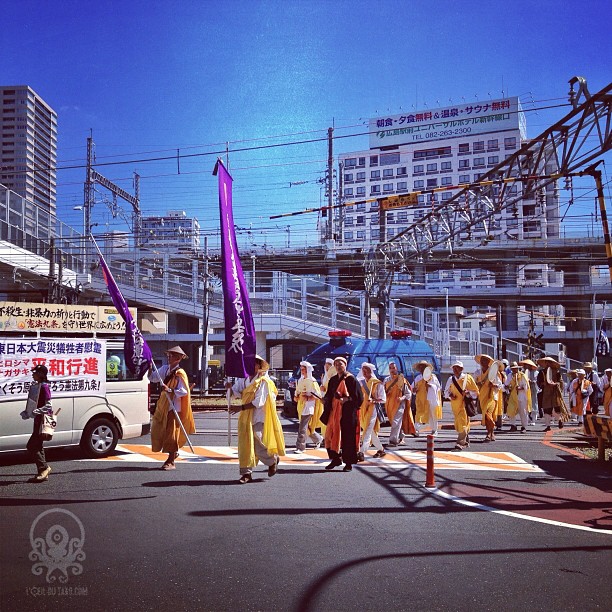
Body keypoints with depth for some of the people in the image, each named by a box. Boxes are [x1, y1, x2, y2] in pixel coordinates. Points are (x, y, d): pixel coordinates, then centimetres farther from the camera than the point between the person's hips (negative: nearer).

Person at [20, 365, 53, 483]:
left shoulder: (44, 386, -13)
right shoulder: (36, 386, 15)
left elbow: (48, 406, -18)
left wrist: (35, 412, -27)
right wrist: (27, 412, 8)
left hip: (43, 420, -10)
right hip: (38, 420, 10)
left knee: (31, 446, -10)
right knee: (37, 447, 11)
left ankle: (44, 467, -4)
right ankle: (43, 473, 15)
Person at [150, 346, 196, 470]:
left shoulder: (180, 374, -15)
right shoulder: (165, 369, 6)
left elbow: (184, 391, -19)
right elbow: (153, 378, 12)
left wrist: (170, 390, -27)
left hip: (174, 407, -8)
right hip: (163, 406, 8)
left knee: (171, 434, -2)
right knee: (158, 431, 14)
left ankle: (171, 462, 7)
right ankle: (174, 453, 34)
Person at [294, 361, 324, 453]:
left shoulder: (312, 381, -9)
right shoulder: (300, 381, 11)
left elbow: (318, 395, -11)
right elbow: (297, 392, 22)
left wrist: (307, 398, -22)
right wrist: (297, 397, 0)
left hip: (309, 406, -7)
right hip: (301, 406, 7)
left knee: (302, 427, -10)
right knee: (306, 427, 14)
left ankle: (300, 447, -6)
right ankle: (318, 438, 35)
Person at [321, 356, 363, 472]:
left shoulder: (351, 379, -5)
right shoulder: (333, 380, 13)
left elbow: (358, 396, -8)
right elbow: (329, 395, 18)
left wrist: (346, 399, -20)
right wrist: (325, 399, -2)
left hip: (347, 411, -5)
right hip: (334, 410, 6)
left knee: (347, 436, -3)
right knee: (332, 435, 2)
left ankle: (348, 462, 6)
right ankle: (335, 459, 16)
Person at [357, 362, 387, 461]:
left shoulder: (377, 384, -5)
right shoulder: (361, 382, 10)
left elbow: (383, 399, -5)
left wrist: (374, 400, -21)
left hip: (372, 410, -6)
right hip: (362, 409, 6)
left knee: (368, 432, -12)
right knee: (371, 432, 14)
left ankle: (361, 453, -19)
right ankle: (381, 449, 29)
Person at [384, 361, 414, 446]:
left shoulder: (402, 380, -5)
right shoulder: (386, 380, 7)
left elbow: (408, 394, -2)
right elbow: (383, 392, 16)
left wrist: (402, 398, -20)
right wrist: (386, 392, -7)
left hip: (399, 404, -5)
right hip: (389, 404, 5)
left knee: (396, 422, -15)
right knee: (394, 422, 15)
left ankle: (393, 440, -17)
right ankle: (401, 437, 34)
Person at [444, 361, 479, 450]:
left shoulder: (468, 378, -3)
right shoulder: (451, 379, 7)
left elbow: (476, 391, 1)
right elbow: (446, 391, 18)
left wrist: (468, 393, -18)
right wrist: (450, 395, -4)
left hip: (465, 404, -5)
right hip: (455, 405, 5)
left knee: (463, 423, -14)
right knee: (458, 424, 12)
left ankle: (460, 443, -17)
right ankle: (466, 441, 30)